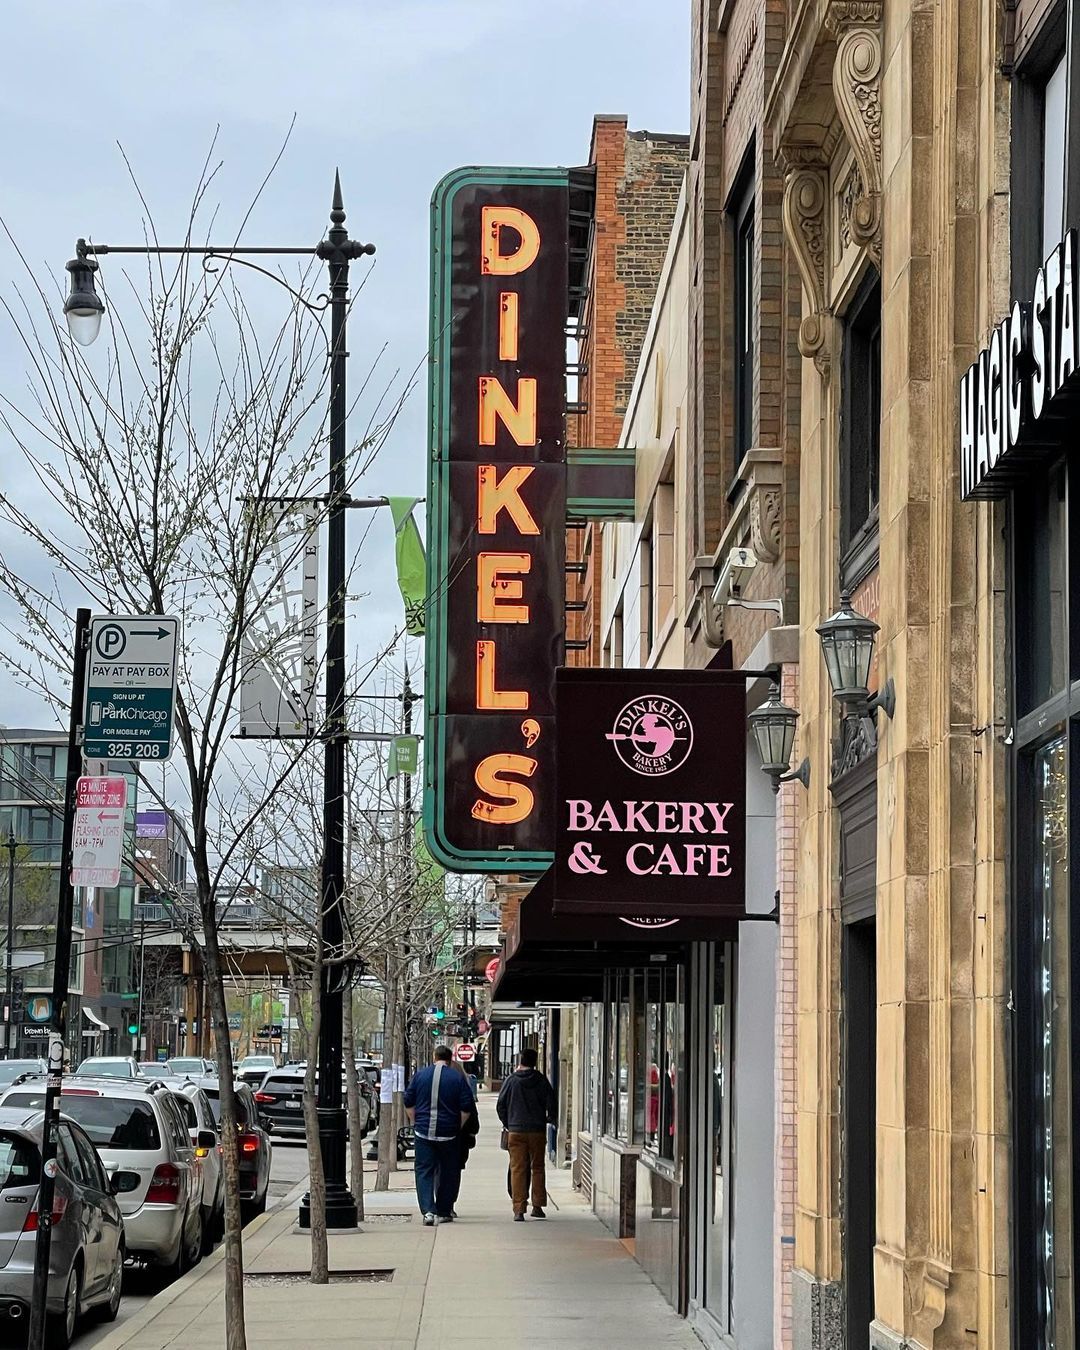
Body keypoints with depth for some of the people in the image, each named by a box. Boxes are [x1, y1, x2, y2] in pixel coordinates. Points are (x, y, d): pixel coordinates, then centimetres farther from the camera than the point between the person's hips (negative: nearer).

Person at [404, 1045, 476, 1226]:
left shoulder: (419, 1075, 3)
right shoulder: (458, 1078, -2)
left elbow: (408, 1102, 6)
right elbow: (467, 1107, -4)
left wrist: (415, 1122, 16)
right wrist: (459, 1126, 8)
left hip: (423, 1132, 1)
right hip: (449, 1134, -1)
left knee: (424, 1172, 2)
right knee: (448, 1173, 12)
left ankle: (428, 1210, -15)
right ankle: (443, 1212, 17)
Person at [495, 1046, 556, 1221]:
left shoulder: (510, 1081, -1)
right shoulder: (541, 1081, 0)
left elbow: (500, 1106, 2)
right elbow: (551, 1102, -1)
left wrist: (507, 1124, 15)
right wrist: (549, 1119, 18)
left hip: (516, 1131, -1)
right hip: (537, 1131, 1)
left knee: (517, 1169, 0)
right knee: (537, 1168, 13)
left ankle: (519, 1209, -7)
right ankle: (537, 1206, 14)